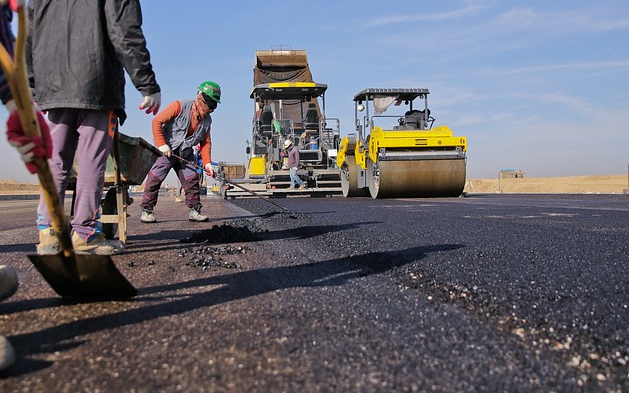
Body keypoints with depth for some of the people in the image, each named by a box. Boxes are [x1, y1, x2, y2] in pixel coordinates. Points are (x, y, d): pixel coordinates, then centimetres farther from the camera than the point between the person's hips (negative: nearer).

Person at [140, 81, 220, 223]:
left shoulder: (207, 120, 2)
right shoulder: (180, 106, -17)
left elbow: (206, 142, 8)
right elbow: (157, 121, -17)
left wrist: (207, 162, -5)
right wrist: (161, 144, -22)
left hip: (185, 153, 6)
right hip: (167, 149, -5)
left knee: (192, 180, -1)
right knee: (155, 178, -10)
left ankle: (194, 211, 7)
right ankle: (147, 210, -1)